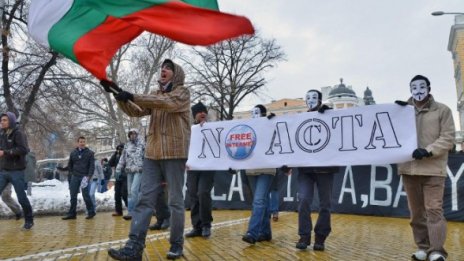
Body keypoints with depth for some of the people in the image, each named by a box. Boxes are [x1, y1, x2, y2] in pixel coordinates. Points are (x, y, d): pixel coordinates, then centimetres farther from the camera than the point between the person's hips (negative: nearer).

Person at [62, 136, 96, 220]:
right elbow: (70, 164, 21)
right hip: (75, 177, 4)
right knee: (73, 196, 6)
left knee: (86, 195, -3)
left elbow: (92, 166, -6)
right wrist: (72, 173, 11)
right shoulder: (73, 153, 8)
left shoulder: (89, 153, -1)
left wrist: (88, 176, -15)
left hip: (84, 177, -4)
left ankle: (91, 212, 10)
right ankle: (72, 213, 14)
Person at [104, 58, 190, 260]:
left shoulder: (183, 92, 1)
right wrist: (119, 95, -7)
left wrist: (132, 96, -21)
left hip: (174, 154, -5)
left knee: (175, 201, 2)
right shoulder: (154, 95, 19)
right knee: (145, 200, -1)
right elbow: (135, 112, 8)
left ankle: (176, 244, 14)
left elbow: (167, 103, -20)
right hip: (152, 154, 5)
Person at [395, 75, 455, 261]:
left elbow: (448, 138, -3)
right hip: (408, 168, 4)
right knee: (416, 211, 10)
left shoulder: (442, 110, 3)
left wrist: (428, 151, -18)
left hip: (433, 169, -3)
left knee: (434, 209, -8)